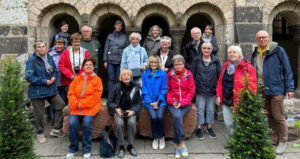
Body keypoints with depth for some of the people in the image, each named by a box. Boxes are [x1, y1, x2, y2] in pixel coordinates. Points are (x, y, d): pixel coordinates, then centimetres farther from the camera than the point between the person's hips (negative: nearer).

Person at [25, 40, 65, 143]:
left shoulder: (49, 58, 7)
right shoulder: (31, 61, -12)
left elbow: (55, 70, 16)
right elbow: (29, 77, -17)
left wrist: (54, 77, -7)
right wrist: (44, 81, -19)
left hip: (51, 89, 6)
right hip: (37, 91, -6)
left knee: (61, 106, 2)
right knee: (39, 113, 6)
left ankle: (56, 130, 18)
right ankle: (40, 133, 28)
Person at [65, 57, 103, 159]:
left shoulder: (97, 80, 5)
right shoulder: (77, 78, 14)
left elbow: (96, 95, -6)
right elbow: (71, 93, 9)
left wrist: (82, 104, -12)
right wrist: (75, 104, -8)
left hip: (90, 107, -2)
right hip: (76, 107, 3)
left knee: (86, 123, -26)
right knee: (72, 123, -21)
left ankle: (87, 150, -7)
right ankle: (73, 149, 0)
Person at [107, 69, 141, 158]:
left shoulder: (135, 87, -1)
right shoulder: (117, 87, -3)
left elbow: (138, 103, 5)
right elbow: (109, 102, 4)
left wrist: (133, 111, -13)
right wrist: (116, 109, -12)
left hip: (131, 110, 1)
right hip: (119, 110, 0)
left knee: (131, 122, -31)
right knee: (119, 123, -31)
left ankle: (130, 146, -8)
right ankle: (121, 147, -11)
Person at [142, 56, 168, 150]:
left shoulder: (163, 74, 4)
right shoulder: (145, 74, 8)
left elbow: (164, 89, 2)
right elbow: (144, 90, 6)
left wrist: (158, 101, -8)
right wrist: (150, 102, -5)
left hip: (160, 101, -1)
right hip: (149, 101, 1)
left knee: (160, 117, -25)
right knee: (153, 117, -23)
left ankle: (161, 137, 0)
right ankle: (155, 138, 0)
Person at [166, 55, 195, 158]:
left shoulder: (188, 74, 3)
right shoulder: (169, 75, 6)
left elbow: (191, 91, 2)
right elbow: (167, 90, 9)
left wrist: (182, 103, -8)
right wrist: (172, 102, -8)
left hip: (185, 104, 0)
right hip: (173, 104, 1)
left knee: (176, 118, -27)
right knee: (177, 116, -30)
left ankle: (178, 145, -15)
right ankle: (182, 143, -20)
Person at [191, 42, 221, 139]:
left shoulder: (216, 61, 2)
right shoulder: (197, 60, 1)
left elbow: (219, 75, 4)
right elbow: (192, 75, 1)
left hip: (212, 90, 1)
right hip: (200, 90, -1)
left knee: (210, 109, 11)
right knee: (200, 109, 5)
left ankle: (209, 128, 26)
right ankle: (199, 128, 17)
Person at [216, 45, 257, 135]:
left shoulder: (247, 67, -8)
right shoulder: (226, 66, 13)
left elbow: (252, 86, -13)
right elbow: (220, 82, 16)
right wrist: (219, 96, 7)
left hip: (239, 103, -6)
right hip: (226, 101, 6)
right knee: (228, 124, 11)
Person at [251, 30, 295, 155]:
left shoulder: (278, 51, -4)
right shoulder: (255, 54, 11)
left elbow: (287, 70, -5)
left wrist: (290, 88, -9)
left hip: (276, 89, -5)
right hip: (261, 91, 5)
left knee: (278, 116, 0)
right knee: (269, 116, 14)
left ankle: (282, 141, 16)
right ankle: (274, 138, 28)